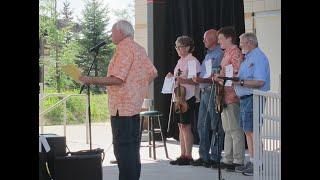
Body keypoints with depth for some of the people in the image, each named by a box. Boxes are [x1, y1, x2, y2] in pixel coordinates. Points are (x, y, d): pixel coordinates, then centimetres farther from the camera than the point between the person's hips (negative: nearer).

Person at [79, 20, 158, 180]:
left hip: (122, 106, -10)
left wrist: (92, 80, -16)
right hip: (135, 105, 10)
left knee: (122, 147, -7)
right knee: (133, 146, 16)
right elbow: (152, 73, 17)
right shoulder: (139, 49, 14)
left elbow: (117, 79, -21)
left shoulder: (124, 48, -14)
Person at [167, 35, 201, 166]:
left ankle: (188, 156, -3)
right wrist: (172, 77, 9)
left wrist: (182, 80, -26)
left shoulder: (193, 61, -8)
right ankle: (182, 155, 14)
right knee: (181, 126, 9)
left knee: (186, 126, -7)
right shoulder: (180, 61, 18)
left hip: (187, 97, -9)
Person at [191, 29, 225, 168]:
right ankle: (204, 156, 18)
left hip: (214, 92, -10)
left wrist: (202, 80, -23)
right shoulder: (208, 54, 20)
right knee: (202, 126, 11)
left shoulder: (219, 54, -9)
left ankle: (215, 158, 0)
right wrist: (196, 79, 12)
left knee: (215, 126, -4)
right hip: (204, 92, 10)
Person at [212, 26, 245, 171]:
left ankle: (238, 161, -3)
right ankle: (227, 159, 19)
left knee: (235, 130, -7)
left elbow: (237, 75, -18)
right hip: (224, 96, 10)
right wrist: (218, 77, 8)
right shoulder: (226, 53, 18)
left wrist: (220, 77, -17)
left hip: (232, 96, -10)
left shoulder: (236, 53, -12)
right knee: (227, 129, 13)